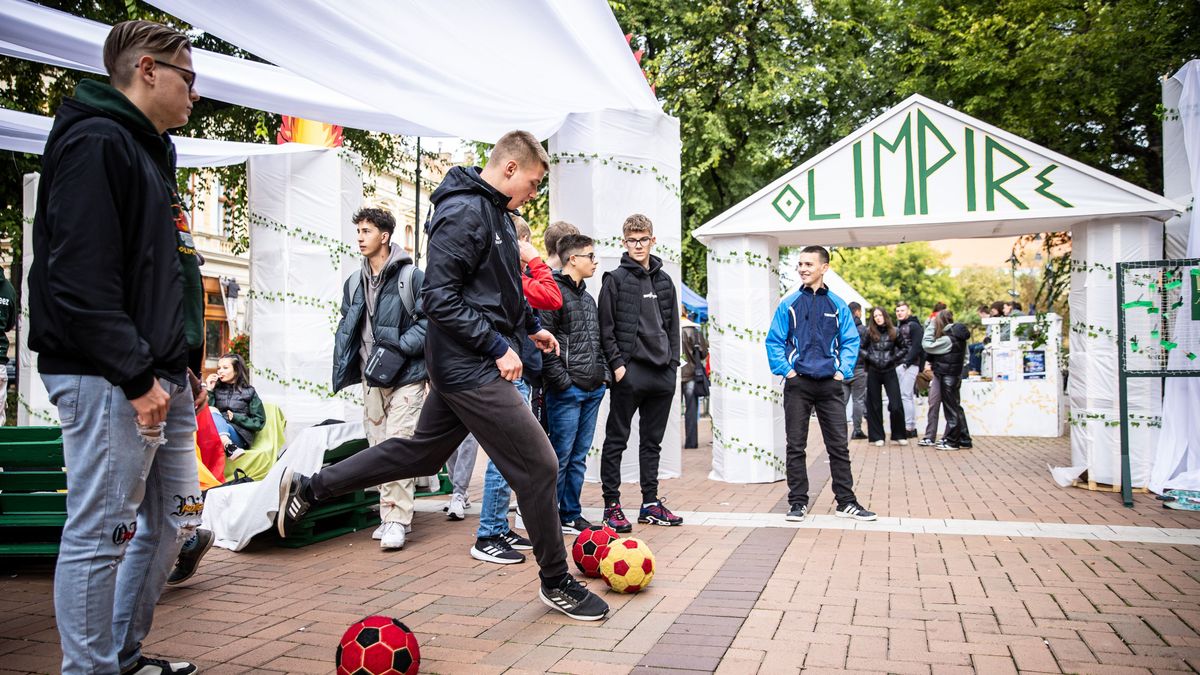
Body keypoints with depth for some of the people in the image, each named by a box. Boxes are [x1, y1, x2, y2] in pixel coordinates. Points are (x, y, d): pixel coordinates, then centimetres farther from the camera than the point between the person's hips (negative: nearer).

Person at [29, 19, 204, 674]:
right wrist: (137, 378, -21)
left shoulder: (150, 153, 21)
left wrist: (177, 366, 17)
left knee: (170, 522, 15)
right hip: (111, 382, -10)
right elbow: (81, 279, -20)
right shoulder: (95, 143, -10)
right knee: (100, 534, -2)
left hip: (162, 378, 10)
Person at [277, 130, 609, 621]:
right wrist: (499, 346, -20)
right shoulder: (463, 212, -17)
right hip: (470, 367, -11)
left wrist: (531, 325, 20)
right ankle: (556, 581, 12)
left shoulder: (495, 212, 15)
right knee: (538, 465, -4)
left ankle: (307, 488, 31)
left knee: (421, 452, 21)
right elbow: (439, 298, -22)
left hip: (463, 365, 11)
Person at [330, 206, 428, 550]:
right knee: (378, 448, 9)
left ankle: (397, 519, -10)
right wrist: (346, 366, 8)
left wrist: (400, 347, -18)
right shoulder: (354, 282, 14)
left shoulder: (412, 276, -6)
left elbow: (428, 320, -10)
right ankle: (390, 515, 18)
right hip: (371, 377, 7)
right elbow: (345, 329, 20)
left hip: (405, 376, -7)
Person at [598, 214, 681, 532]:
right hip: (630, 372, -6)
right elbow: (606, 328, -6)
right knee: (616, 440, 1)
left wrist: (672, 362, 8)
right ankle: (612, 505, 7)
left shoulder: (664, 281, 15)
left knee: (652, 441, 12)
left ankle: (651, 503, 20)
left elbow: (673, 326, 18)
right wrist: (617, 364, -13)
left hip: (662, 374, 6)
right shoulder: (616, 279, -1)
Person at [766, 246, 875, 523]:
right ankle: (798, 502, 13)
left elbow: (851, 341, 6)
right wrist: (786, 370, -7)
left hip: (830, 385, 1)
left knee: (839, 445, 5)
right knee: (796, 446, 4)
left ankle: (846, 502, 16)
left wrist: (843, 370, -5)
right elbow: (774, 341, 3)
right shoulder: (789, 304, 3)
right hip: (798, 384, -1)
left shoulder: (838, 305, 5)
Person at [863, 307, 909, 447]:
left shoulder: (894, 332, 1)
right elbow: (860, 348, 8)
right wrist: (869, 357, -7)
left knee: (896, 405, -6)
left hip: (889, 371, 0)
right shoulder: (869, 332, 0)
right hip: (873, 372, 0)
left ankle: (899, 435, 9)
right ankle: (877, 436, 14)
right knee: (874, 405, 6)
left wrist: (894, 358, -2)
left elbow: (904, 348, 11)